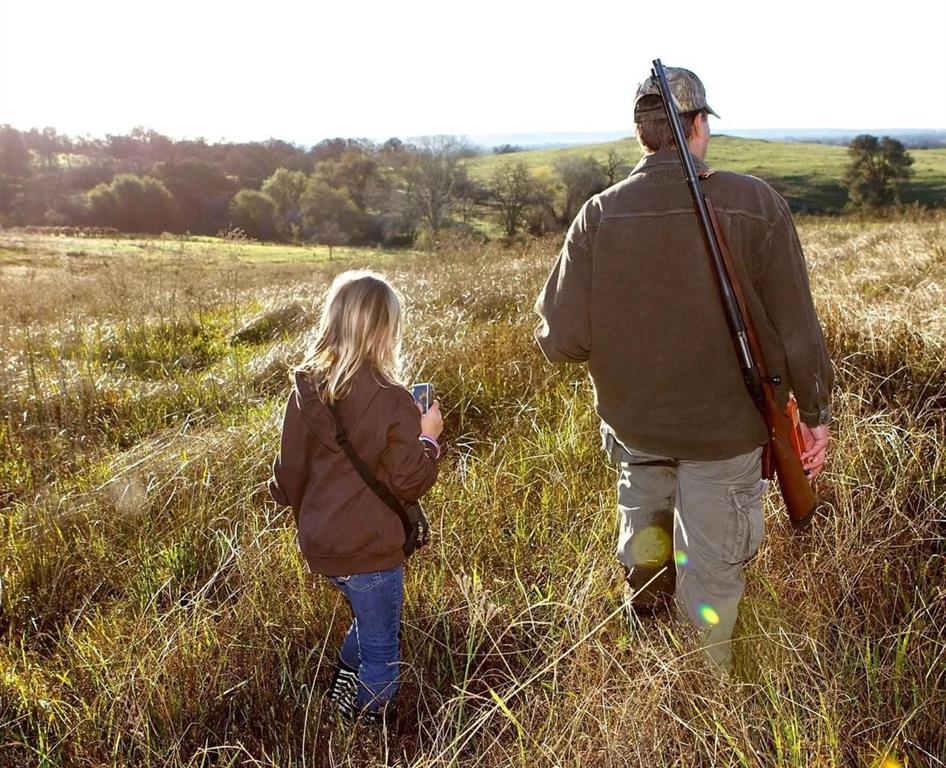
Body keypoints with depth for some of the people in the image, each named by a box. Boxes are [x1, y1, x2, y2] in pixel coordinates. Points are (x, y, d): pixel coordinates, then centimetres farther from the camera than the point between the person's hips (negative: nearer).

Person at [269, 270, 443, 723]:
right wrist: (429, 438, 2)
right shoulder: (390, 402, -20)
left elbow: (289, 470, 4)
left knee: (367, 623, 31)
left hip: (320, 544, 7)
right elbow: (410, 482, -14)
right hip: (370, 550, -6)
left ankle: (338, 699, 38)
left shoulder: (306, 389, -4)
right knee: (381, 651, 12)